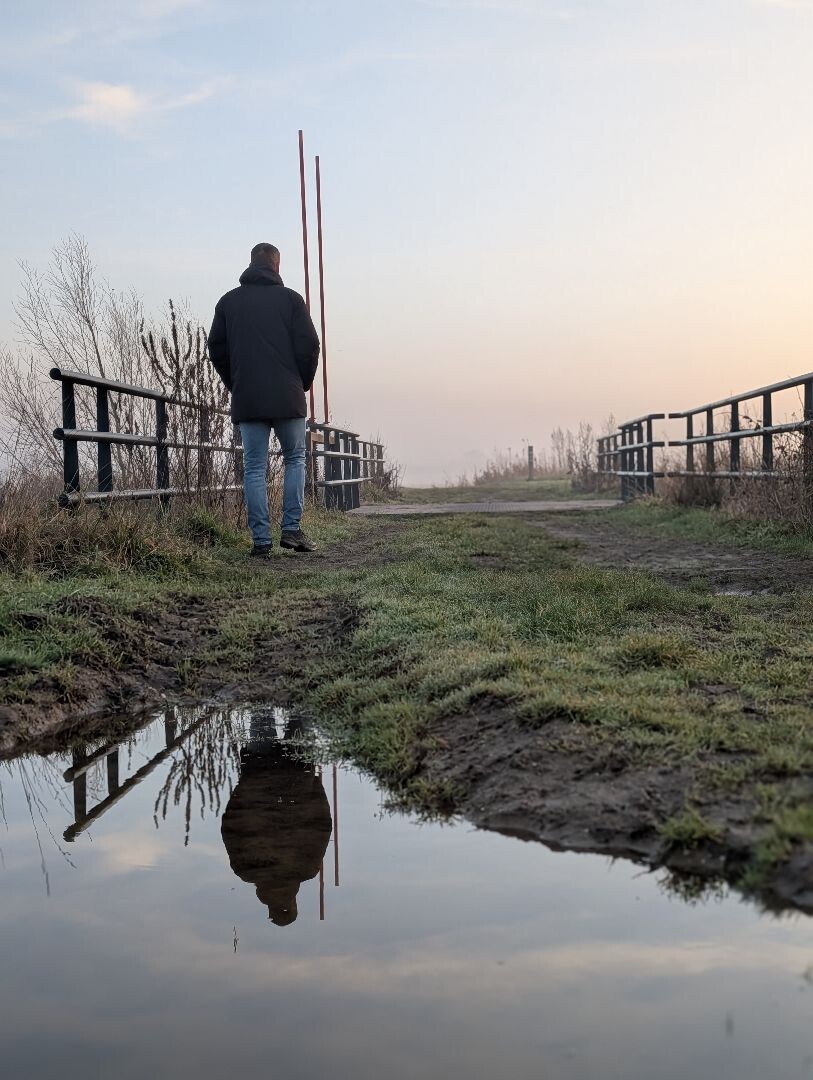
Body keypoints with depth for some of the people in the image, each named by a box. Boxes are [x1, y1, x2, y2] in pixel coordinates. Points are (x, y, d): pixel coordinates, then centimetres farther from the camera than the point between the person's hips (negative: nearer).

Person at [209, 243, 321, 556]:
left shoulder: (228, 301, 8)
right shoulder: (289, 298, 1)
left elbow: (216, 348, 7)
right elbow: (308, 345, -4)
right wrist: (303, 383, 10)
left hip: (246, 400, 2)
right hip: (287, 397, -2)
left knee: (254, 468, 5)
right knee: (295, 459, 13)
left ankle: (261, 539, 1)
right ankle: (292, 529, 4)